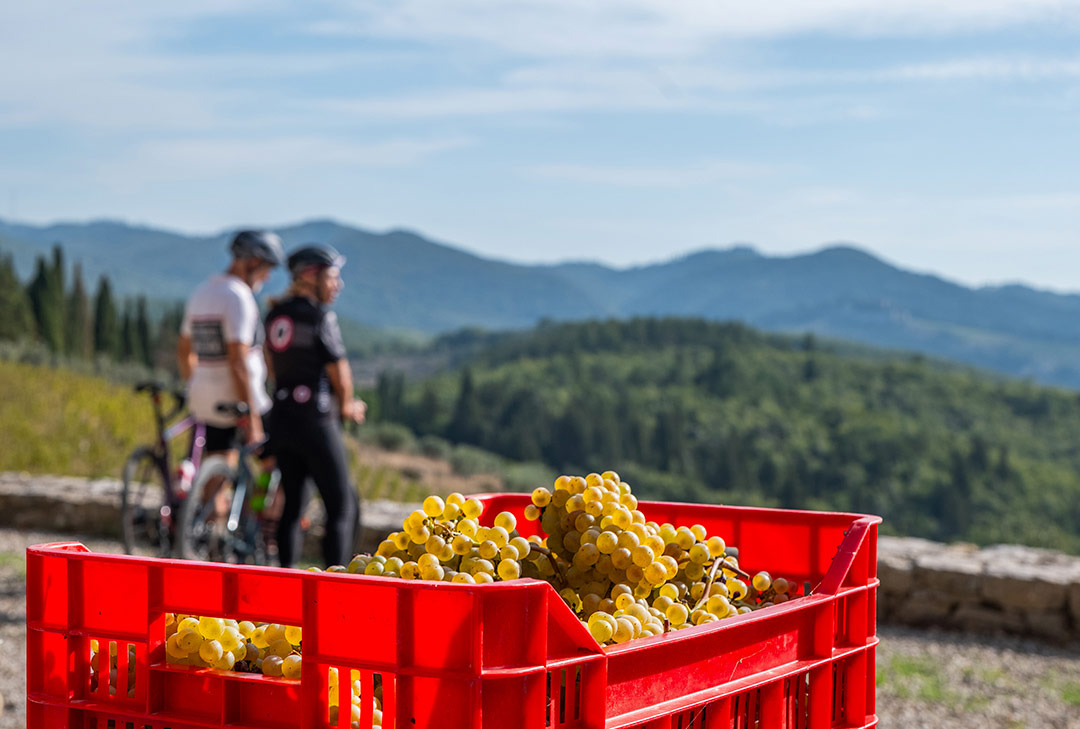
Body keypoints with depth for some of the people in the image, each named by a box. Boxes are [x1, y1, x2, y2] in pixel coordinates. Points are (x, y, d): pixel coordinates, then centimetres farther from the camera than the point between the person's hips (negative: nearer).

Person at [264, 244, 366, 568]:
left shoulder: (275, 314, 10)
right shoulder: (321, 316, -13)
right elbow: (339, 371, -10)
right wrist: (348, 407, 7)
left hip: (282, 417, 8)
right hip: (316, 420, -8)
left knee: (291, 506, 12)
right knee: (341, 508, -1)